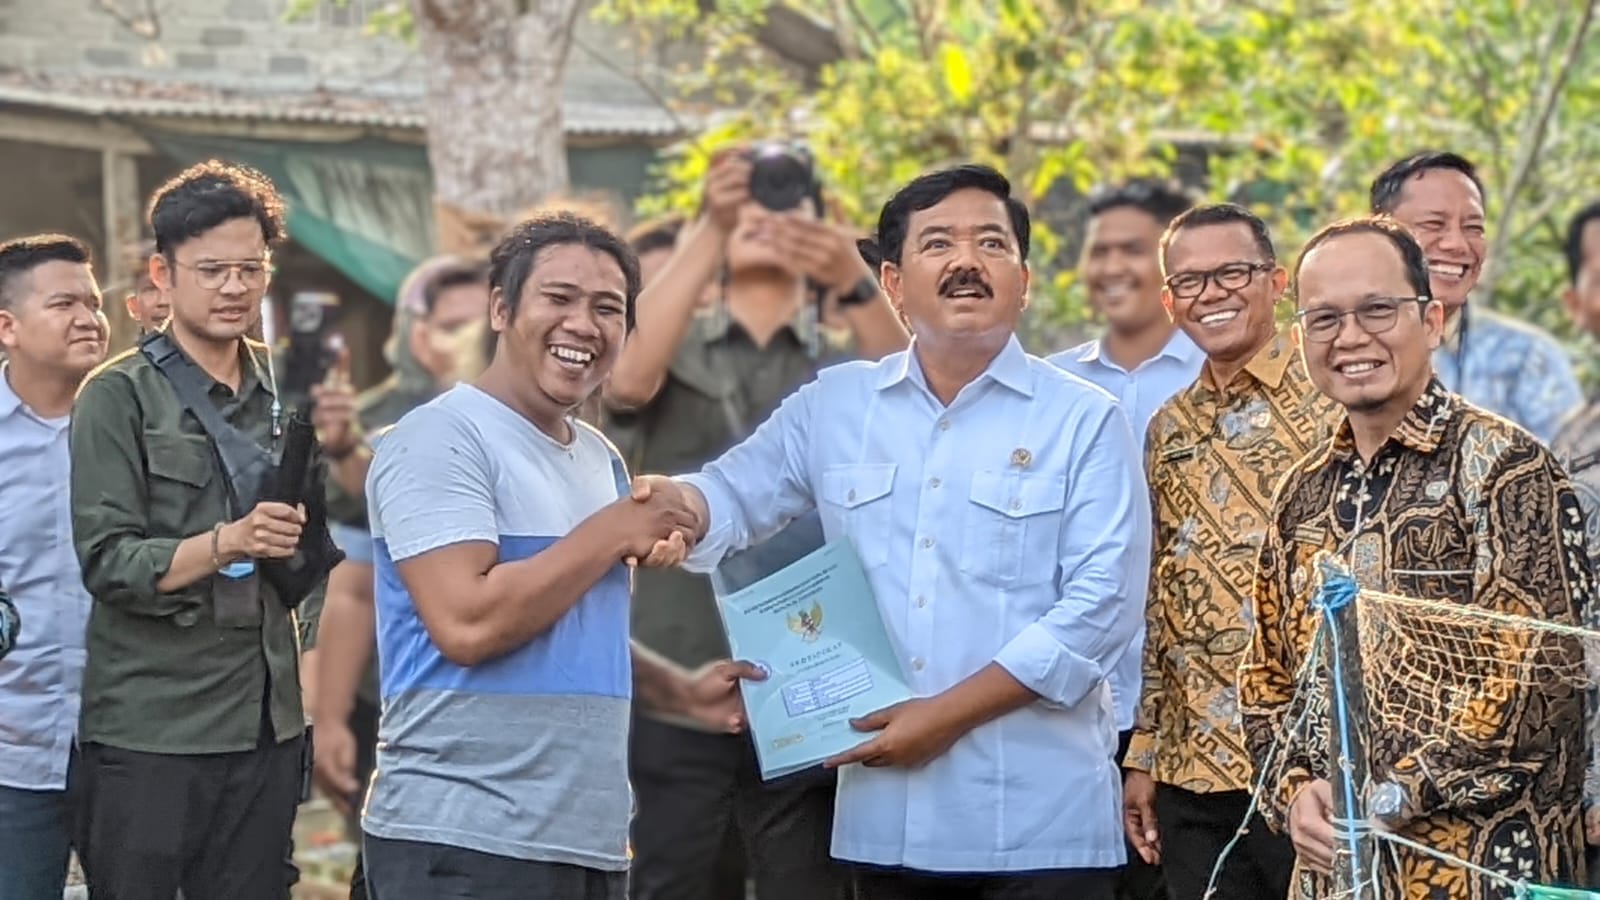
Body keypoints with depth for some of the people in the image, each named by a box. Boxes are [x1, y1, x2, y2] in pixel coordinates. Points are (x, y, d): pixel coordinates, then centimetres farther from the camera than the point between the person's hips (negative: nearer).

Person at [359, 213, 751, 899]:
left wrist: (679, 691, 7)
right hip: (464, 842, -8)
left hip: (590, 841, 8)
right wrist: (614, 534, -12)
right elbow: (467, 625, -22)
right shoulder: (442, 439, -10)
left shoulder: (602, 459, 15)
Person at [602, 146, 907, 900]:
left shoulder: (845, 367, 12)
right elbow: (626, 378, -13)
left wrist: (856, 282, -28)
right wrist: (711, 229, -23)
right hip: (679, 687, -1)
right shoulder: (674, 355, 10)